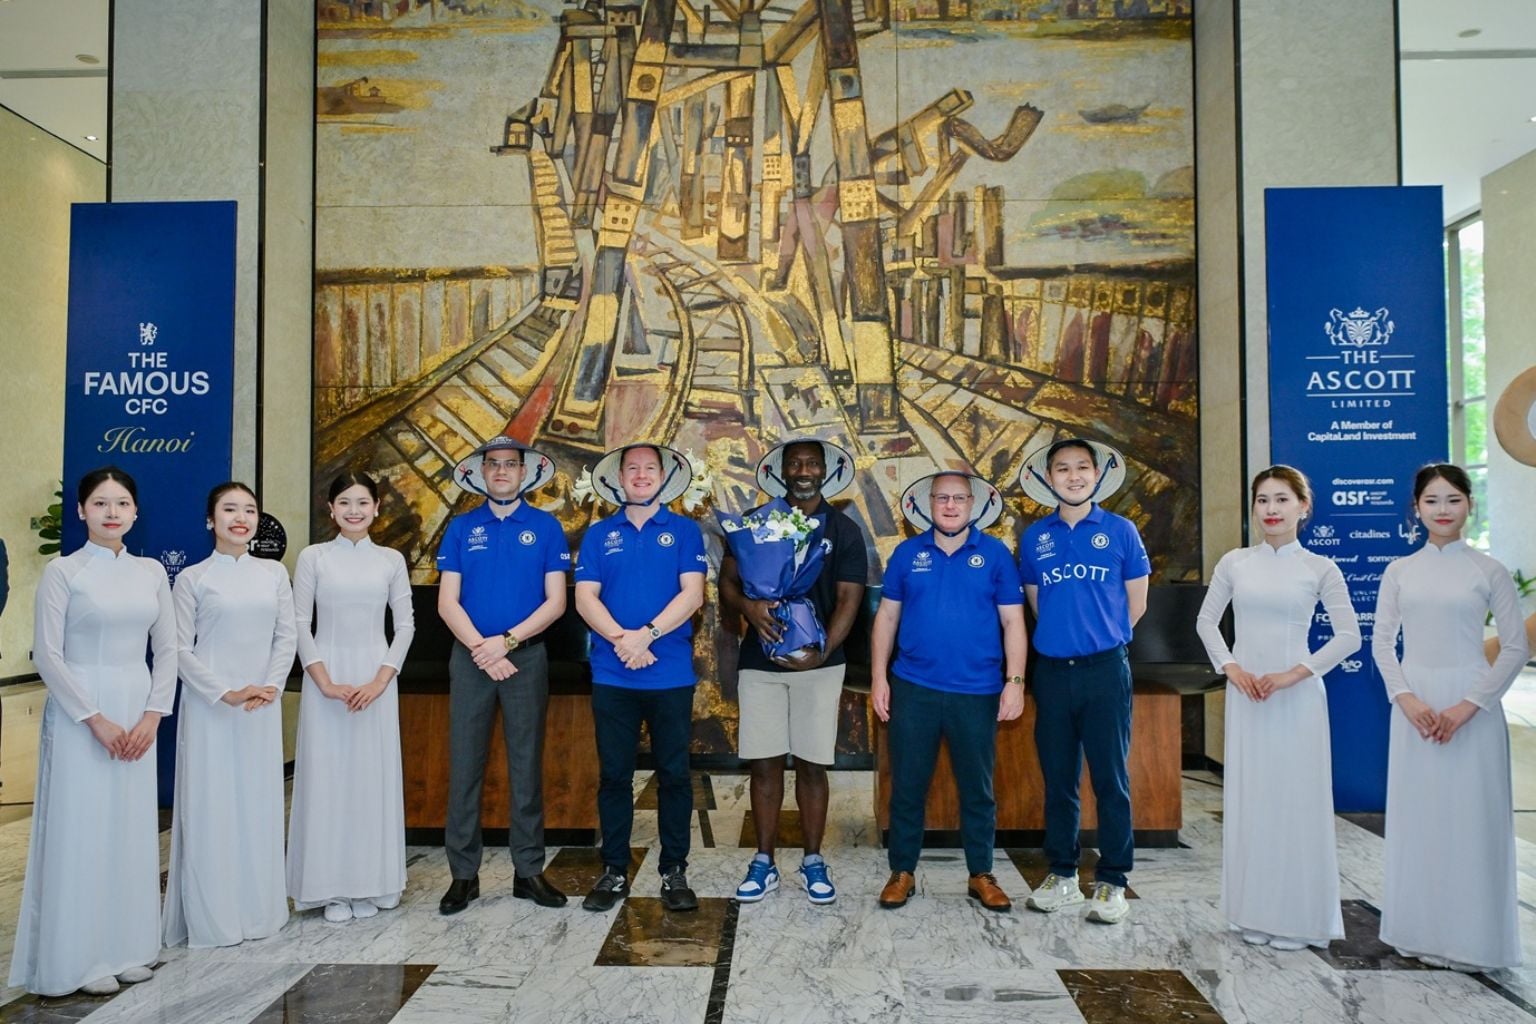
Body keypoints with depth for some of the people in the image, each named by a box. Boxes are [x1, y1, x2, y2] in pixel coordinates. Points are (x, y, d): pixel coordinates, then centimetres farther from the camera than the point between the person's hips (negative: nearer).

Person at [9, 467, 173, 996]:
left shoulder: (152, 572, 6)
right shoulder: (62, 571, -5)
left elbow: (167, 649, 7)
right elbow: (46, 654, -9)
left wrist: (152, 715, -4)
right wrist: (96, 719, -13)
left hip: (137, 713, 4)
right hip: (79, 714, -4)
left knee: (131, 828, 9)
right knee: (80, 829, 1)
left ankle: (126, 946, 21)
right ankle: (80, 957, 14)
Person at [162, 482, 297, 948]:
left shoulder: (274, 572, 6)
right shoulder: (192, 578, -2)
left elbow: (287, 636, 5)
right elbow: (181, 649, -4)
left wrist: (270, 686, -8)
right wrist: (226, 694, -13)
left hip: (263, 706, 3)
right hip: (210, 705, -3)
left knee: (259, 801, 9)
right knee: (211, 805, 2)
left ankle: (259, 909, 21)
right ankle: (211, 918, 15)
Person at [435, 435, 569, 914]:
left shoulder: (546, 527, 4)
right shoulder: (461, 528, 6)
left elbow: (556, 601, -1)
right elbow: (447, 602, 1)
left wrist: (507, 641, -12)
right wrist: (482, 650, -11)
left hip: (527, 657, -1)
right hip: (470, 657, 1)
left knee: (527, 766, 5)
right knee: (465, 766, 3)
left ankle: (528, 869, 15)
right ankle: (464, 873, 13)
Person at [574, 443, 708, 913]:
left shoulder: (685, 531, 5)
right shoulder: (599, 535, 8)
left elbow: (692, 593, -6)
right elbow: (585, 597, 0)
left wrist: (647, 635, -17)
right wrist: (621, 638, -16)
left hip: (671, 675, -1)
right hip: (611, 675, 1)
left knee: (674, 774, 6)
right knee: (613, 774, 8)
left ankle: (674, 871, 18)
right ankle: (614, 871, 21)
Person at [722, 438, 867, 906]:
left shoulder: (844, 530, 3)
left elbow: (848, 599, -3)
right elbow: (727, 583, 4)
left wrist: (823, 650, -20)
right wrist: (748, 606, -20)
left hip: (818, 663, -1)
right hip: (759, 661, 1)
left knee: (811, 765, 5)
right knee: (764, 763, 5)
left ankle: (813, 862, 20)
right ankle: (764, 863, 17)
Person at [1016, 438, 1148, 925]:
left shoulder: (1120, 530, 0)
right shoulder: (1034, 537, 6)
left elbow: (1136, 602, 7)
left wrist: (1099, 636, 11)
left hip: (1105, 669, -2)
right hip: (1052, 670, 2)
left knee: (1110, 778, 3)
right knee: (1057, 778, 10)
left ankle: (1111, 882, 14)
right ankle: (1061, 875, 22)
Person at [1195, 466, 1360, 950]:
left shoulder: (1320, 569, -2)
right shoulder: (1234, 563, 4)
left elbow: (1349, 636, -4)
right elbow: (1206, 622, 10)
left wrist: (1294, 674, -12)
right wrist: (1231, 668, -3)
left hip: (1297, 696, -2)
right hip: (1245, 694, 2)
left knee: (1296, 798, 2)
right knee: (1249, 798, 7)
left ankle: (1297, 918, 17)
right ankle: (1255, 914, 19)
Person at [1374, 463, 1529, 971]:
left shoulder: (1488, 571, -1)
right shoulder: (1399, 572, 6)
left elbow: (1516, 647, -3)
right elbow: (1382, 642, 6)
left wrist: (1469, 705, -11)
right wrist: (1406, 698, -8)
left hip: (1470, 707, -2)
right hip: (1414, 705, 2)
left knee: (1470, 819, 2)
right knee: (1416, 815, 8)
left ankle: (1470, 939, 16)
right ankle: (1420, 930, 20)